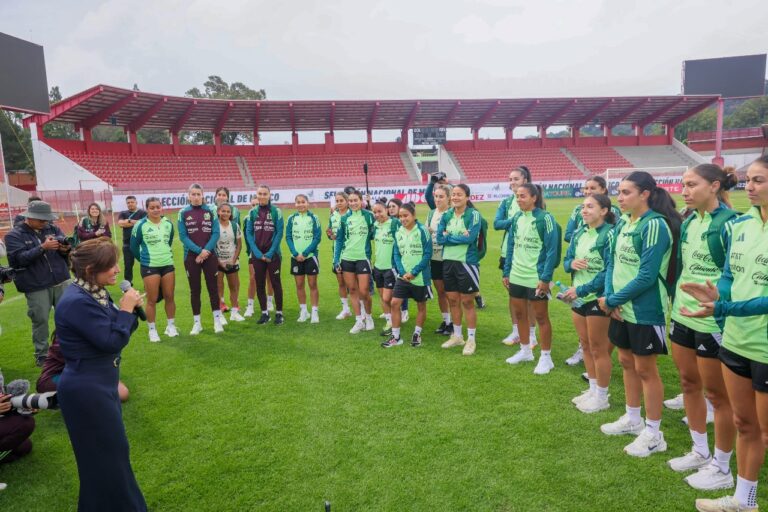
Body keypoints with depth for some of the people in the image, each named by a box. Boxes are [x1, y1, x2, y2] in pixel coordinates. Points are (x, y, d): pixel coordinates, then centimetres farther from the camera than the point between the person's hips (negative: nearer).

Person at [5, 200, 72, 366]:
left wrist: (66, 249, -18)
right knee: (40, 320, 4)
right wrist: (42, 248, -25)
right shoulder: (14, 235, -2)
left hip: (61, 281, 3)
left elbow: (68, 252, 6)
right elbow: (19, 259, -14)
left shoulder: (53, 229, 7)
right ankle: (41, 354, 18)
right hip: (36, 287, -3)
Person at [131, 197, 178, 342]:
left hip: (168, 265, 4)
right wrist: (144, 259, 9)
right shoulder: (141, 225, -9)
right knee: (152, 299, 1)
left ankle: (171, 326, 23)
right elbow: (133, 246, 1)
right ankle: (152, 330, 14)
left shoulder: (168, 223, 4)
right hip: (149, 267, -4)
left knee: (169, 297, 8)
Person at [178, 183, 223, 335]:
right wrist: (199, 251, -14)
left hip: (210, 255, 0)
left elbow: (216, 233, -3)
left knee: (213, 287, 3)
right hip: (191, 256, 0)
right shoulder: (183, 213, -1)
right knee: (194, 289, 7)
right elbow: (183, 236, -5)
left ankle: (217, 320, 14)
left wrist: (206, 250, -15)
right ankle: (197, 323, 16)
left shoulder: (210, 211, 1)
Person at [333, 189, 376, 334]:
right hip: (347, 259, 3)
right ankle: (359, 320, 19)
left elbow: (374, 235, 4)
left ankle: (368, 316, 22)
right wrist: (336, 259, 3)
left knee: (363, 291, -4)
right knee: (352, 290, 7)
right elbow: (339, 240, 8)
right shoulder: (345, 218, 5)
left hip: (363, 258, -3)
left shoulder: (368, 215, -2)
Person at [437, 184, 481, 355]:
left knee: (467, 302, 3)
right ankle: (457, 336, 28)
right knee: (453, 300, 13)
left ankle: (471, 340, 15)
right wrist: (460, 238, -14)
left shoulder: (473, 214, -9)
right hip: (448, 262, 5)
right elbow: (439, 238, -3)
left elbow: (471, 237, -20)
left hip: (466, 262, -5)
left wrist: (449, 237, -12)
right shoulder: (446, 215, 6)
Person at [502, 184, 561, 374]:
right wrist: (506, 273, 9)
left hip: (536, 278, -6)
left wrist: (546, 278, -18)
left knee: (541, 317, 5)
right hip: (516, 276, 6)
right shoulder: (516, 218, 7)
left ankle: (546, 357, 18)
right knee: (519, 314, 15)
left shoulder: (545, 218, -12)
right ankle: (525, 351, 32)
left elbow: (552, 249, -14)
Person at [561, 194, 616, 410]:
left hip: (598, 299, -7)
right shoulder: (578, 233, 7)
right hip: (578, 297, 7)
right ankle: (593, 390, 31)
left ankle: (602, 397, 20)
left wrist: (580, 290, -21)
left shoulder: (609, 234, -16)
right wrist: (571, 264, -12)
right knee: (586, 346, 16)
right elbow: (567, 261, 12)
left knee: (598, 349, 5)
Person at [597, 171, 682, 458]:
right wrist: (609, 296, -6)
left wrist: (611, 300, -15)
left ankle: (653, 434, 20)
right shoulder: (623, 222, 6)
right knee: (626, 363, 18)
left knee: (645, 369, 4)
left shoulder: (654, 225, -18)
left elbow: (647, 276, -22)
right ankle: (633, 419, 36)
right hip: (621, 308, 8)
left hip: (645, 310, -8)